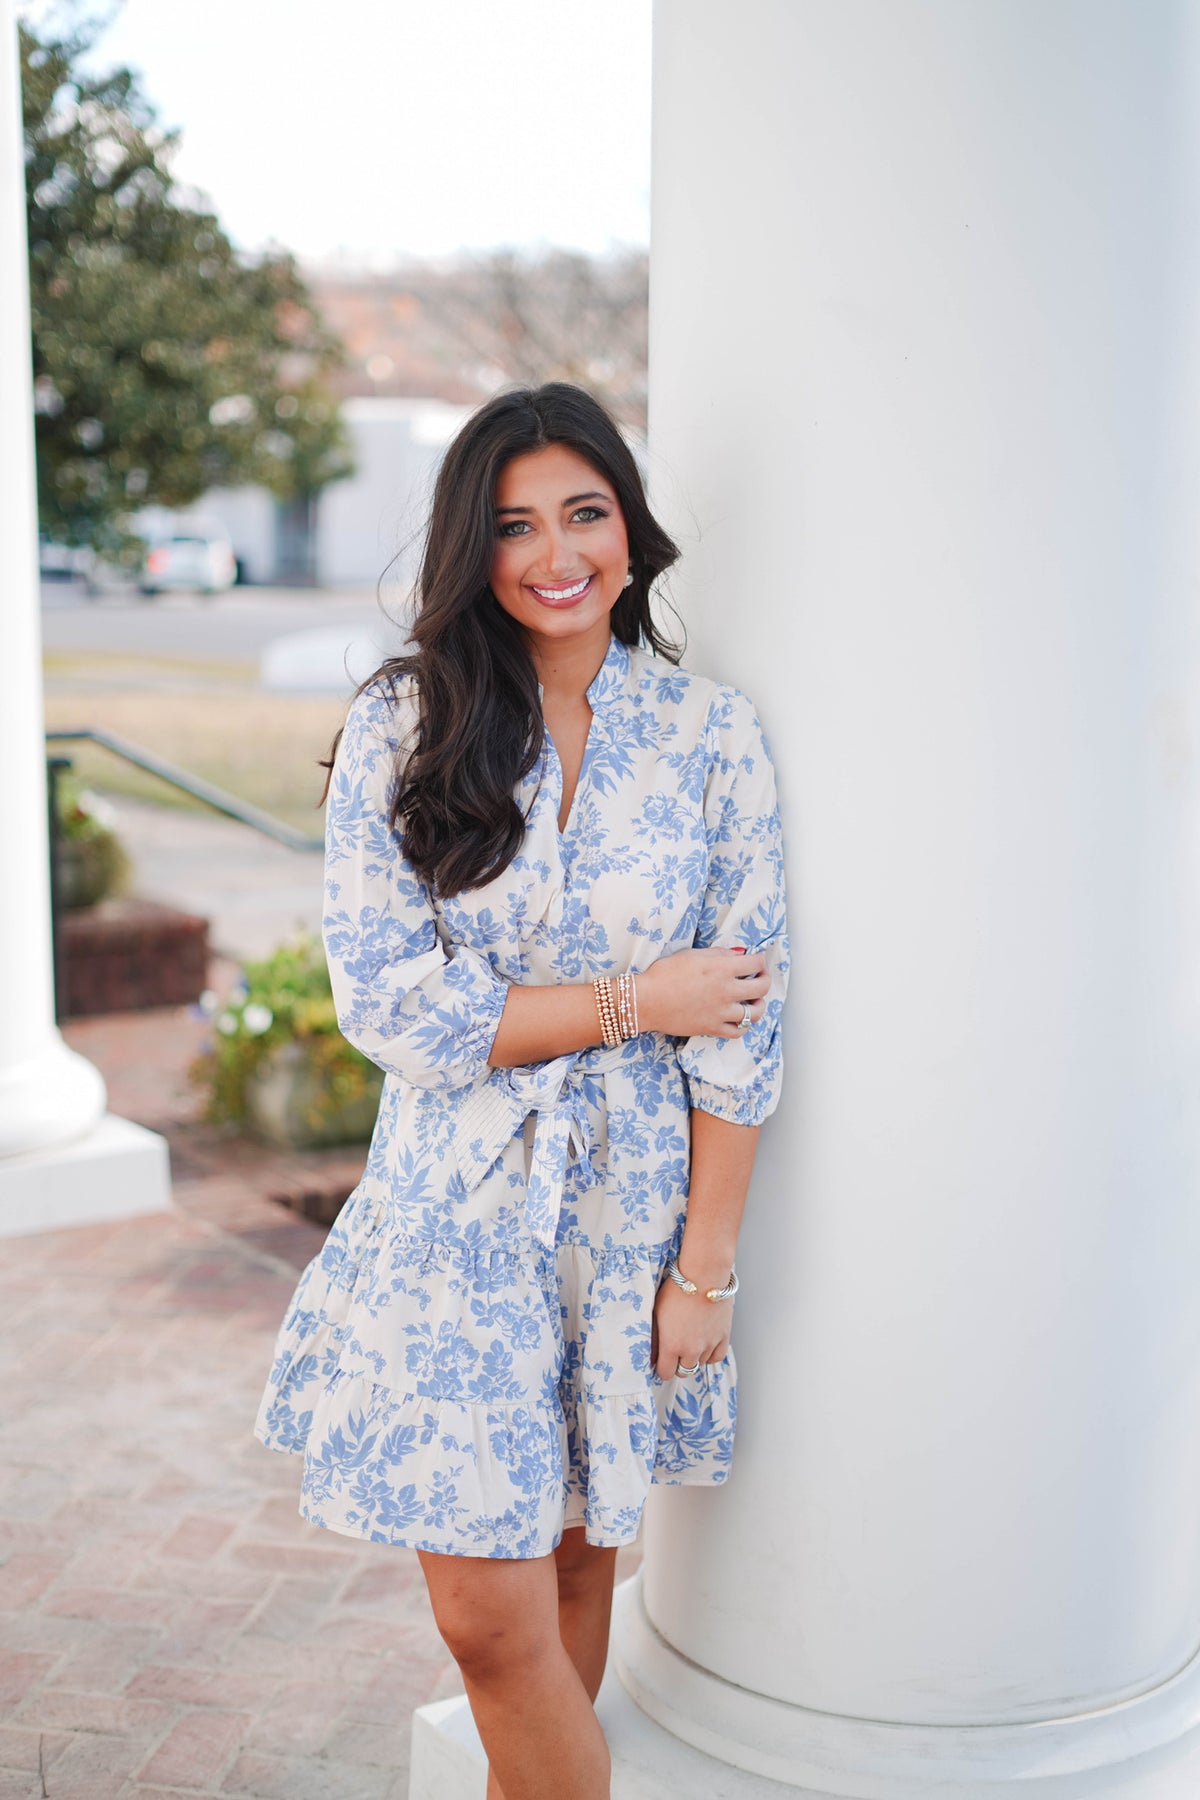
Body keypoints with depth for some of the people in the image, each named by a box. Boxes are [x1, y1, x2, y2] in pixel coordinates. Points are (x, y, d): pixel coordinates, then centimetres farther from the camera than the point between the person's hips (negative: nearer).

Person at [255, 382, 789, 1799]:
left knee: (574, 1573, 14)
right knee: (488, 1616, 0)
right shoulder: (399, 724, -4)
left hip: (634, 1204, 1)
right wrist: (628, 1002, -12)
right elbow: (384, 1000, -10)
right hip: (457, 1213, 0)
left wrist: (705, 1266, -4)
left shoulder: (711, 736, -2)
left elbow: (742, 1027, -3)